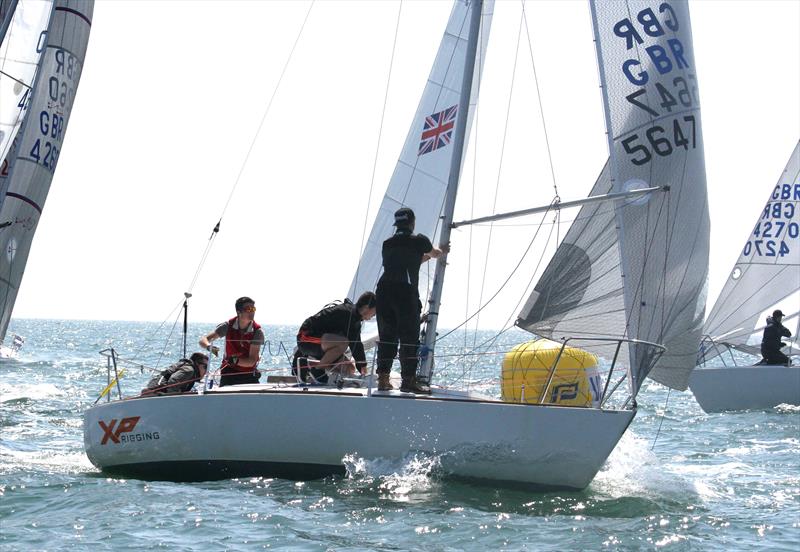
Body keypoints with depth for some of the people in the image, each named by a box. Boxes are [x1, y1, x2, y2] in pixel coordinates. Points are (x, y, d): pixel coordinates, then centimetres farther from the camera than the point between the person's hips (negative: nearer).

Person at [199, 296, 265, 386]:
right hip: (229, 373, 1)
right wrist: (209, 346, -31)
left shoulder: (257, 331, -13)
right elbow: (203, 340, -7)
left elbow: (251, 361, -17)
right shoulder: (228, 326, -8)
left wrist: (235, 360, -37)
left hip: (249, 375, 0)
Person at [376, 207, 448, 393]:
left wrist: (427, 256, 45)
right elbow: (434, 253, 24)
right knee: (409, 338, 0)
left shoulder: (388, 243, 17)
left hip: (384, 289, 6)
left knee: (386, 337, 9)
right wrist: (442, 250, 47)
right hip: (406, 291, -5)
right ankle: (408, 380, -2)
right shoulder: (418, 241, 2)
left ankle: (383, 379, 8)